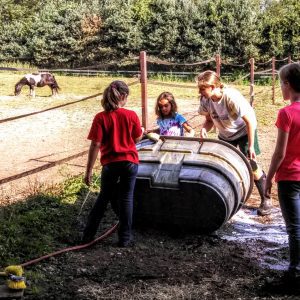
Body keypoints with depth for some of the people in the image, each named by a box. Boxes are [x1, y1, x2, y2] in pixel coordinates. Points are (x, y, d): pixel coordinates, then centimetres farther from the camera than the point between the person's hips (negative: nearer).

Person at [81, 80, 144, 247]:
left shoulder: (100, 118, -11)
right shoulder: (131, 115, -7)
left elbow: (95, 145, -13)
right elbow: (137, 139, 7)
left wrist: (89, 170, -8)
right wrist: (142, 132, 30)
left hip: (110, 164, 0)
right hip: (130, 162, 0)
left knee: (104, 198, 16)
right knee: (126, 199, 9)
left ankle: (88, 235, 19)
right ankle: (125, 238, 13)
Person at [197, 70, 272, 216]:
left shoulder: (231, 96, -34)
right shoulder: (205, 100, -17)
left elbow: (250, 121, -27)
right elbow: (209, 120, 0)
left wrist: (251, 146, -26)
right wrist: (204, 129, -23)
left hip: (244, 131, -6)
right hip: (225, 135, 6)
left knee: (251, 165, -11)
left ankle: (266, 200, 5)